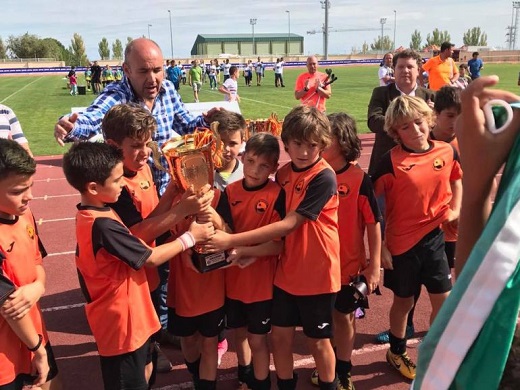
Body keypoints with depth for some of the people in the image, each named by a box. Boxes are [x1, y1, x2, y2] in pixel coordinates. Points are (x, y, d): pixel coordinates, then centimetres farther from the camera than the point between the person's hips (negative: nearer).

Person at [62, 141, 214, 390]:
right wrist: (190, 237, -9)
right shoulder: (103, 225, -29)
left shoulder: (91, 215, 2)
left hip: (128, 314, 9)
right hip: (122, 320, -9)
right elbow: (151, 258, -21)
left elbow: (134, 246, 2)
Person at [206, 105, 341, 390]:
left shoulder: (324, 177, -21)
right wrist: (248, 248, -9)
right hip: (286, 271, 5)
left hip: (316, 272, -5)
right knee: (280, 335, 13)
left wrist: (232, 240, -27)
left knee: (318, 340, 13)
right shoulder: (282, 174, 1)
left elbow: (288, 225, -26)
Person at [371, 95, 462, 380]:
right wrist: (380, 247, -11)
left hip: (434, 238, 4)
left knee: (443, 300, 10)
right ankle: (397, 353, 39)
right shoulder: (391, 161, -17)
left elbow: (456, 180, 18)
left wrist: (454, 210, 2)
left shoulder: (447, 152, -4)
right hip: (401, 242, -3)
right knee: (403, 301, 14)